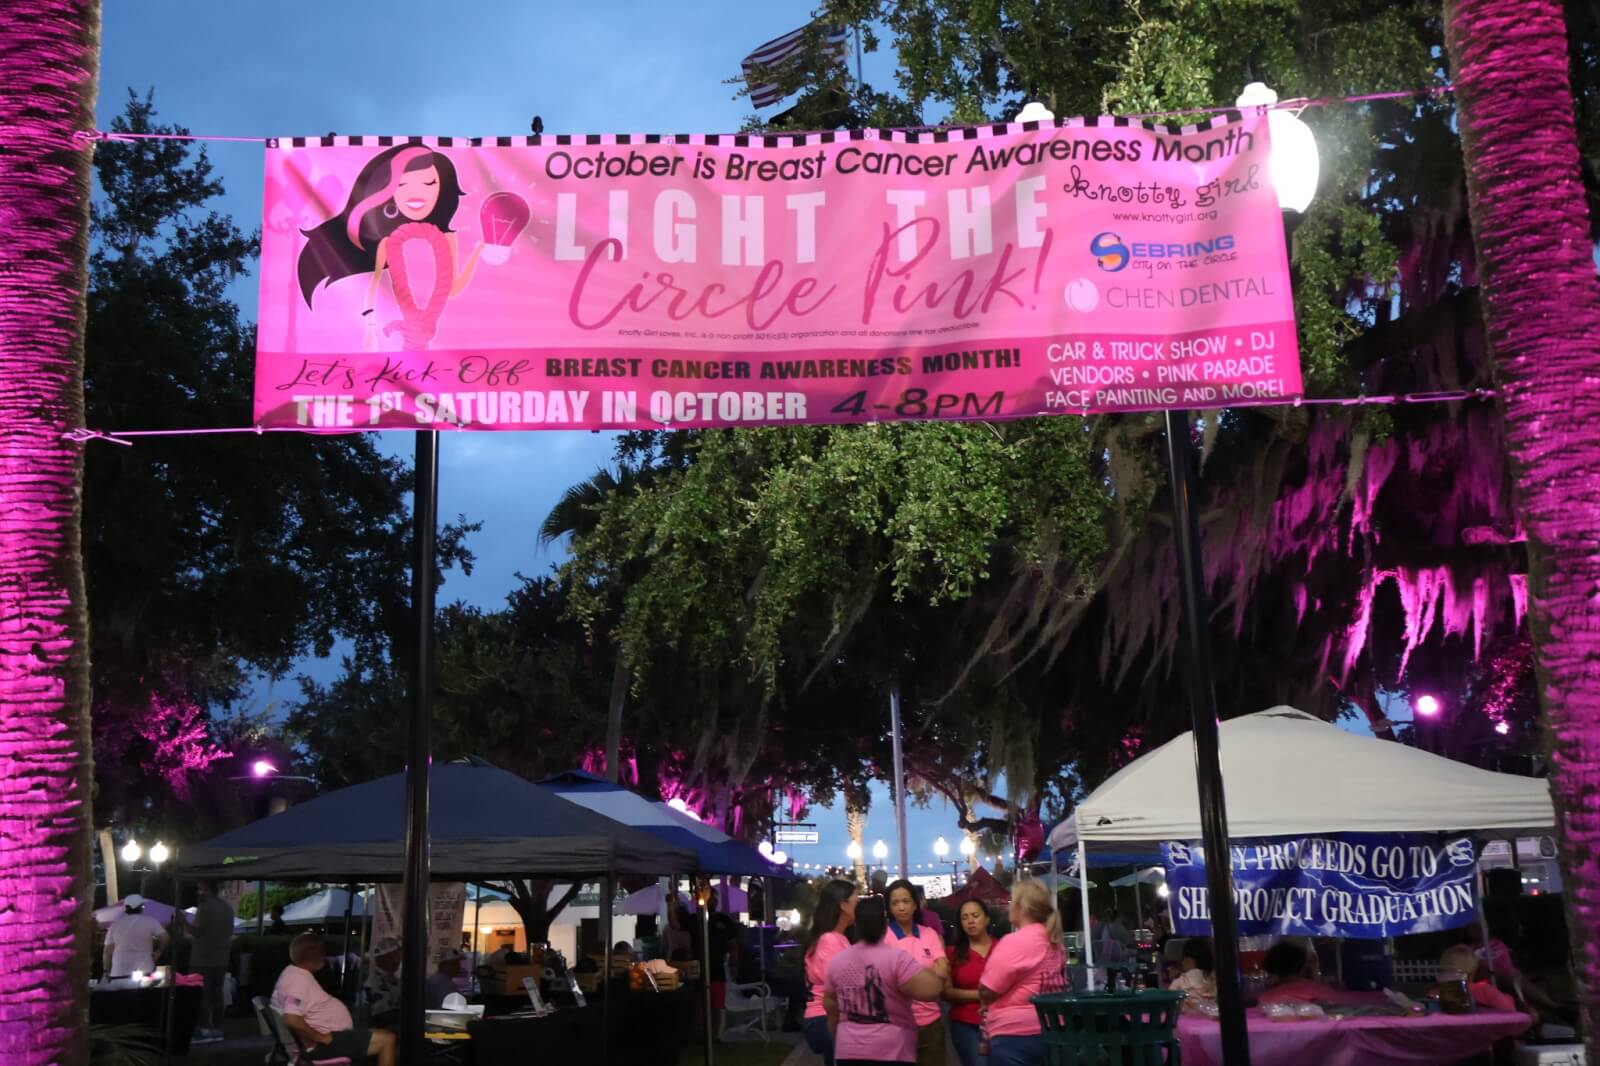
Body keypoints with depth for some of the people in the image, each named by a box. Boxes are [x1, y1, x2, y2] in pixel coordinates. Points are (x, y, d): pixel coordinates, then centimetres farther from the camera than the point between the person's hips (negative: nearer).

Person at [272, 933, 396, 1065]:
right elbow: (292, 1020, -33)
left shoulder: (295, 974, 11)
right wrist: (322, 1038, -22)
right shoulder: (299, 979, -20)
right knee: (387, 1040, -13)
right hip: (322, 1044, -11)